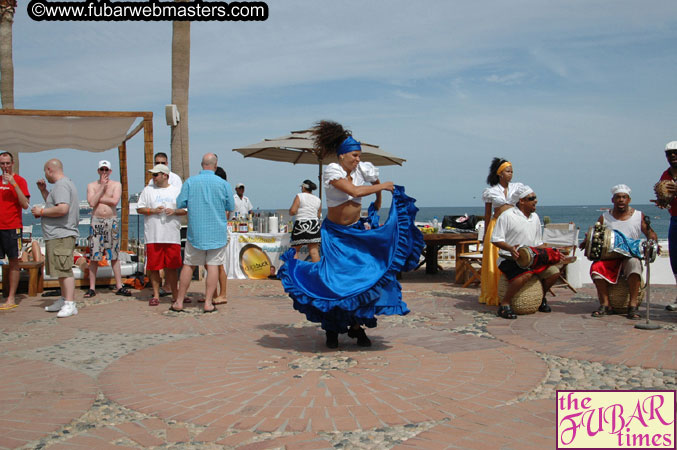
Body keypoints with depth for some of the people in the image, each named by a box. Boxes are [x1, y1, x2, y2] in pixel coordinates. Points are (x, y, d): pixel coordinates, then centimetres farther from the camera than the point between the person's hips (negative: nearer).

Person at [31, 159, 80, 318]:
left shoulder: (61, 185, -13)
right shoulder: (63, 183, 21)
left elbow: (62, 209, -26)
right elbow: (54, 204, 33)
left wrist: (41, 211, -13)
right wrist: (43, 191, 23)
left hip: (61, 235, -11)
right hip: (57, 235, 11)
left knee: (64, 269, -14)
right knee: (61, 269, 17)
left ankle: (70, 304, -16)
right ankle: (63, 300, 26)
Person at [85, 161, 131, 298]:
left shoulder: (116, 185, 7)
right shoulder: (92, 185, 8)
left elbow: (115, 201, -10)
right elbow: (92, 202, -9)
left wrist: (98, 198, -6)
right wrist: (102, 187, -5)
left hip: (112, 221, 0)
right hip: (96, 221, 0)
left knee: (115, 256, 2)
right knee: (94, 257, -1)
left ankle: (119, 286, 6)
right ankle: (92, 288, 5)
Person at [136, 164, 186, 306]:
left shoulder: (177, 190, 9)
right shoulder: (147, 190, 9)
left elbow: (185, 210, 9)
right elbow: (139, 208, 7)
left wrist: (174, 211, -10)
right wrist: (153, 210, -10)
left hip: (172, 235, 0)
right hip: (153, 236, 0)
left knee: (172, 266, 5)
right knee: (153, 266, 2)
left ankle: (175, 294, 15)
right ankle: (156, 295, 12)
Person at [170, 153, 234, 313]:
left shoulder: (190, 182, -4)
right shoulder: (223, 184, -5)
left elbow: (180, 204, 0)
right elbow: (231, 207, 4)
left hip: (195, 231, 1)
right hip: (217, 232, -1)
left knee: (188, 265, 10)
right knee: (213, 265, 3)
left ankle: (179, 302, 16)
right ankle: (208, 303, 1)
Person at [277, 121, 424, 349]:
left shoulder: (363, 169, -1)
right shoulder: (332, 170, -16)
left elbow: (376, 182, 19)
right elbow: (354, 191, -27)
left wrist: (376, 211, 18)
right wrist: (382, 187, -17)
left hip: (356, 231, 5)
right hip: (335, 233, -5)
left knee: (364, 275, -1)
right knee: (335, 277, -7)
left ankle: (357, 326, 11)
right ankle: (332, 329, 9)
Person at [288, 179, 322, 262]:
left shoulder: (299, 196, -3)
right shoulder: (318, 199, 12)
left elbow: (292, 211, -11)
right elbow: (318, 215, 13)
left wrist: (290, 211, 10)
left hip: (301, 225, -4)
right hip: (314, 225, 4)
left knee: (295, 250, 4)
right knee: (314, 250, 4)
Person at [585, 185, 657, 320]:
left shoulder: (639, 216, 10)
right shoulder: (604, 217, 10)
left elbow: (651, 233, 13)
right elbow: (593, 235, 8)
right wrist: (587, 241, -15)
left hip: (631, 256, -1)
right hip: (609, 257, 1)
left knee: (634, 263, -37)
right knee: (596, 267, -31)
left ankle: (633, 306, -34)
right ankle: (605, 305, -23)